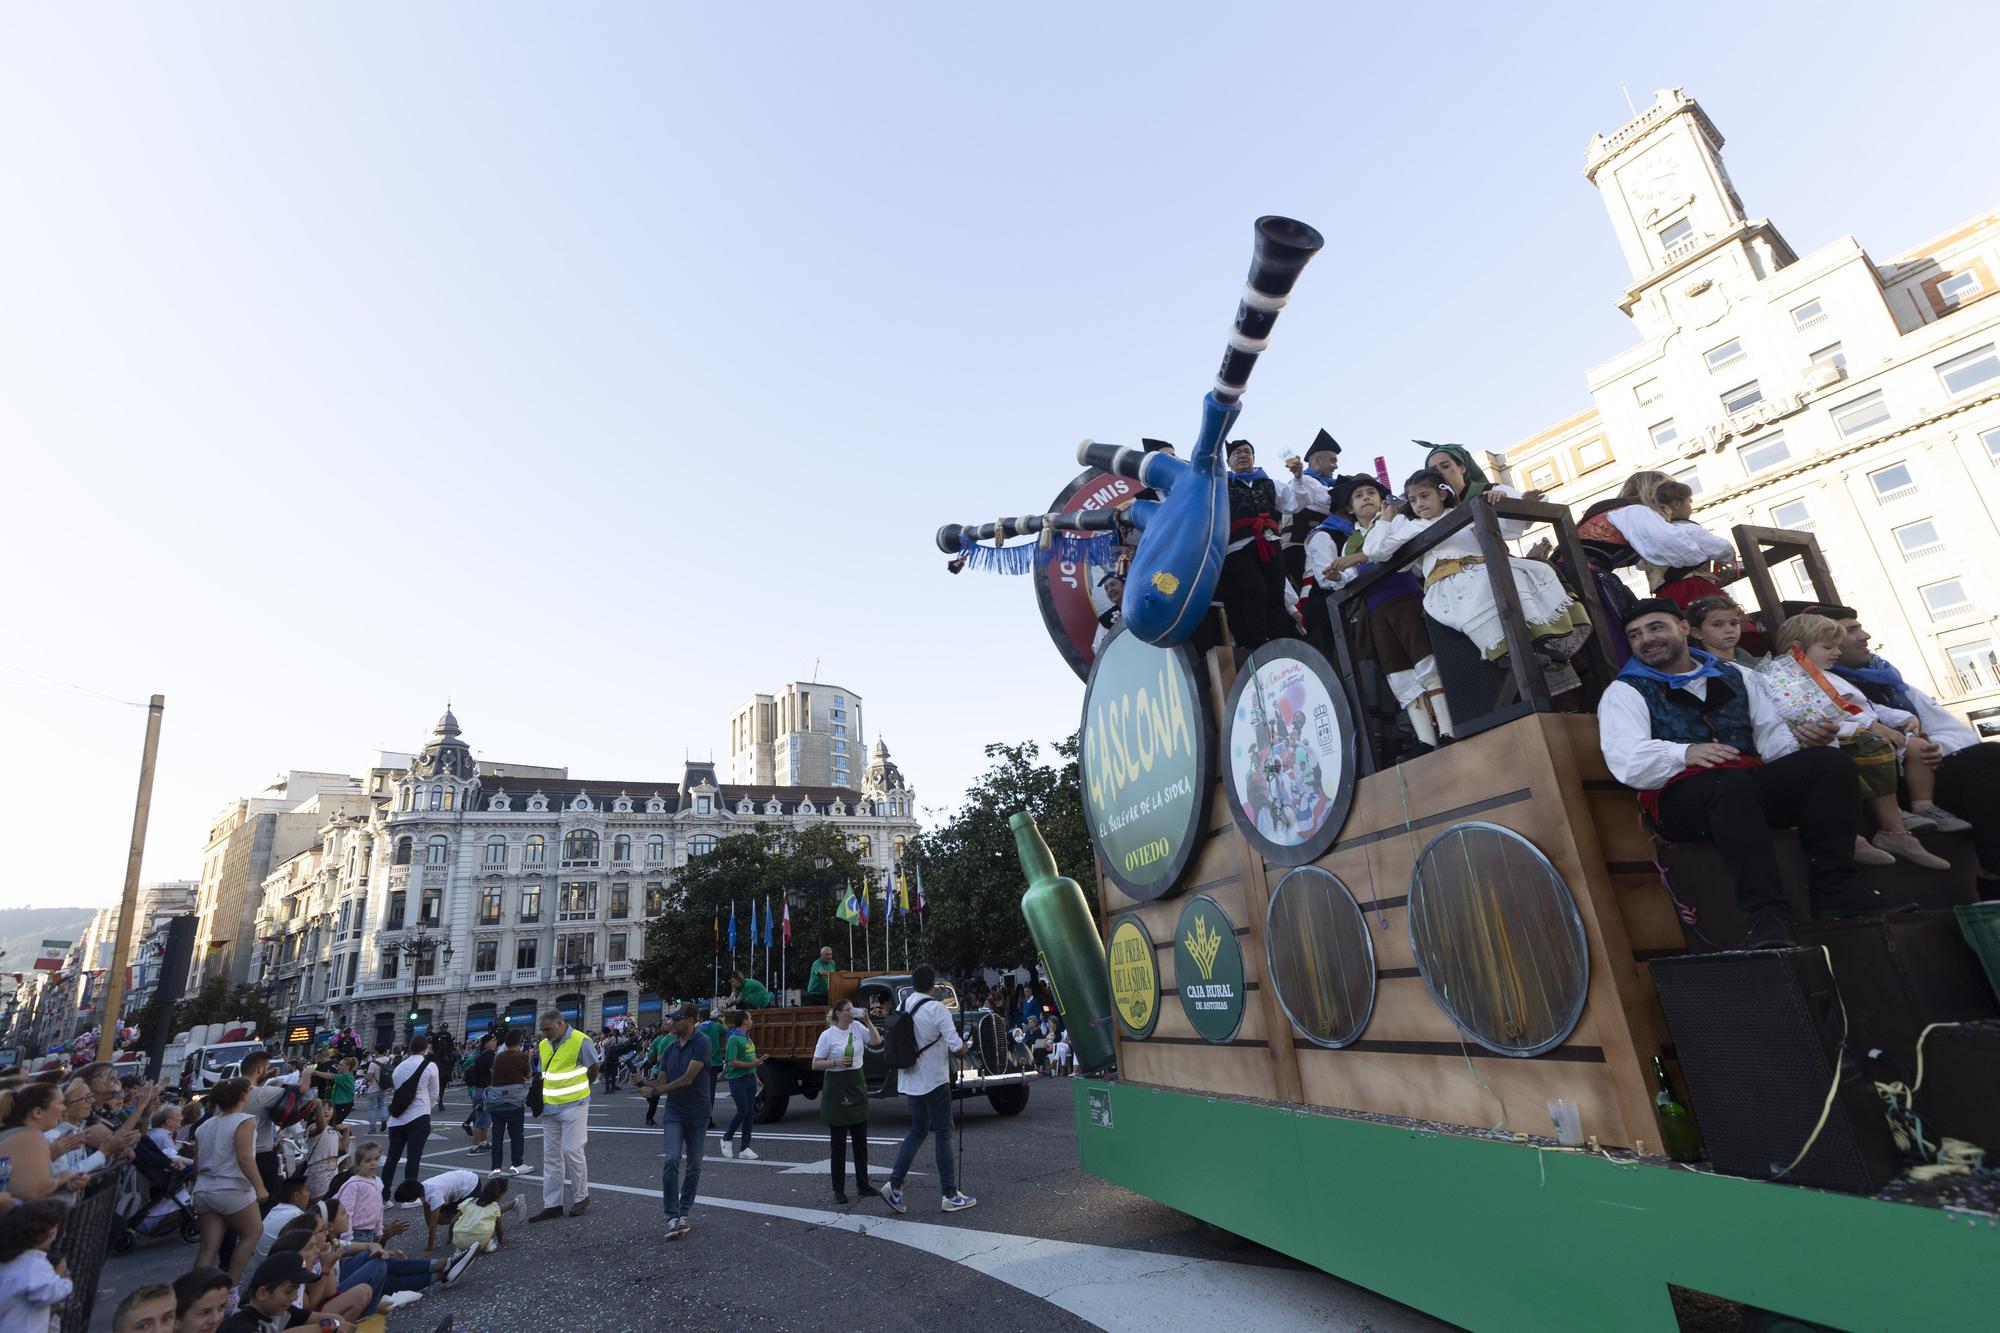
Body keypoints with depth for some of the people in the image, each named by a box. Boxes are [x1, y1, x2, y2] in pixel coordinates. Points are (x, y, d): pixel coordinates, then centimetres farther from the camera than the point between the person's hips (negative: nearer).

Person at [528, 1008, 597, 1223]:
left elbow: (594, 1068, -4)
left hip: (573, 1106, -6)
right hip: (550, 1107, 6)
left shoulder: (580, 1041, -14)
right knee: (551, 1155, 9)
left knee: (572, 1150, -4)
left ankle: (581, 1197, 13)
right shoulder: (543, 1045, 6)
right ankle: (551, 1204, 17)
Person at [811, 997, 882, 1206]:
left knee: (860, 1139, 11)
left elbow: (876, 1041, -6)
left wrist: (868, 1021, -13)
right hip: (836, 1085, -5)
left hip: (857, 1084, 5)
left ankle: (862, 1185, 21)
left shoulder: (858, 1027, 2)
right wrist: (836, 1062, -21)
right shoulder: (828, 1035, -9)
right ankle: (838, 1189, 12)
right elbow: (815, 1064, -8)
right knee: (839, 1142, 2)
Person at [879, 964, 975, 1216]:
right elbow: (955, 1044, -19)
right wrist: (963, 1045, 3)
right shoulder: (936, 1008, -17)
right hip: (933, 1080, -6)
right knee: (942, 1134, 3)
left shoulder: (902, 1006, 4)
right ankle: (951, 1195, 10)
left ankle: (894, 1184, 10)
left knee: (917, 1130, 18)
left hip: (909, 1080, 7)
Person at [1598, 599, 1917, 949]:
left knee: (1830, 760, -18)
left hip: (1753, 789, 5)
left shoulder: (1736, 677, 24)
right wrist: (1684, 753, -22)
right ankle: (1766, 912, -36)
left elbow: (1771, 735, 17)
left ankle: (1835, 888, -16)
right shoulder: (1624, 691, 8)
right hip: (1682, 799, -5)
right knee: (1730, 781, -36)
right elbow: (1626, 761, -8)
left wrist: (1802, 740, -5)